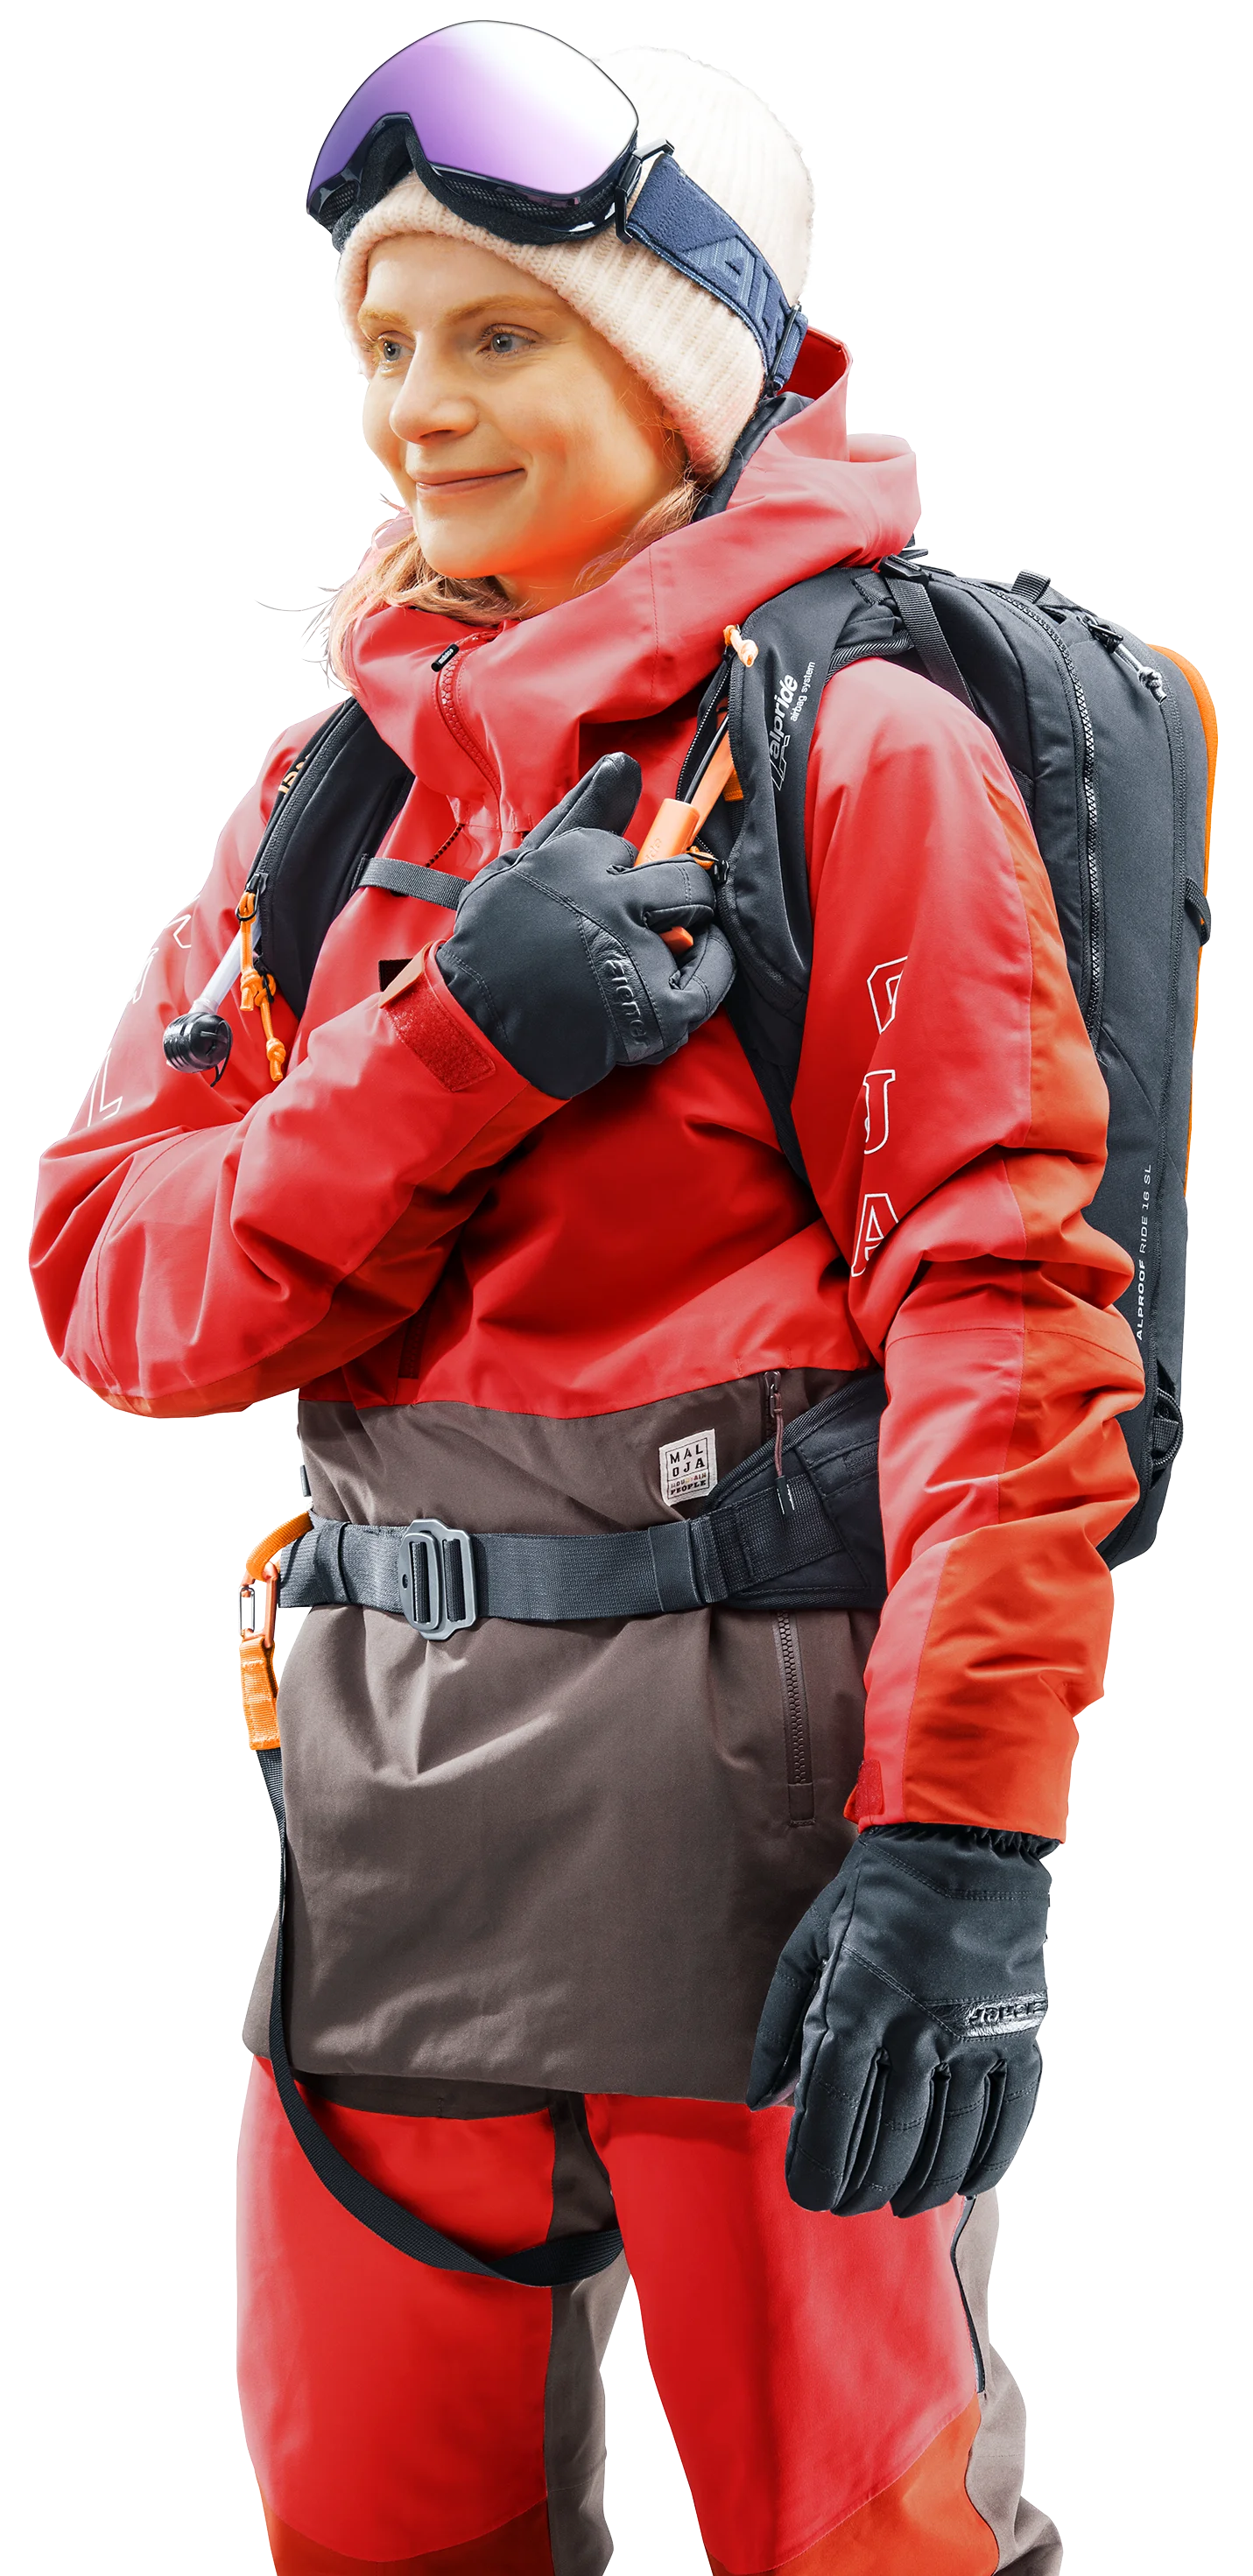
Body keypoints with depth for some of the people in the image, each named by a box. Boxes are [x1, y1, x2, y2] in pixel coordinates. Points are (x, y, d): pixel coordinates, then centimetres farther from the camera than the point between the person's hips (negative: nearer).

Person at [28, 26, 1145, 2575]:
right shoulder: (338, 778, 13)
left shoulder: (856, 744, -6)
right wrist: (453, 1053, -13)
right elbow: (117, 1281, 4)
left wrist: (964, 1831, -23)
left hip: (758, 1761, -6)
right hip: (392, 1779, 6)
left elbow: (1000, 1302, -14)